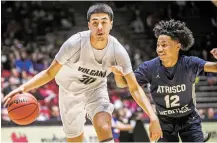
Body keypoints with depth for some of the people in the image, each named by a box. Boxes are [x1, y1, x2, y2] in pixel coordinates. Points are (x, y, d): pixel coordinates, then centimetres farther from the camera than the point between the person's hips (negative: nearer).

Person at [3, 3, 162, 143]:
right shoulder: (75, 44, -32)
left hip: (96, 89, 1)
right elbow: (50, 73, -20)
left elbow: (135, 88, -18)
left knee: (104, 128, -27)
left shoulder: (118, 51, -25)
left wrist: (153, 117, -29)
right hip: (70, 91, 0)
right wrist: (23, 88, -36)